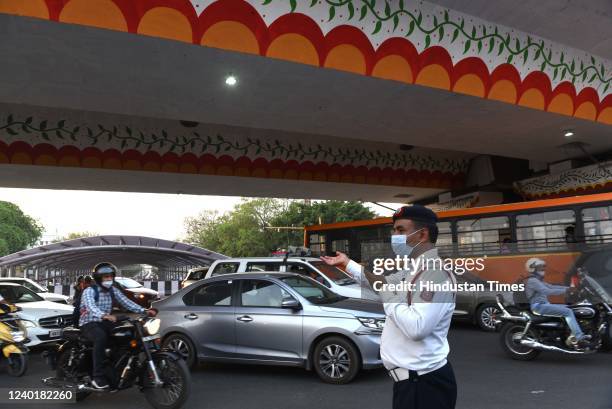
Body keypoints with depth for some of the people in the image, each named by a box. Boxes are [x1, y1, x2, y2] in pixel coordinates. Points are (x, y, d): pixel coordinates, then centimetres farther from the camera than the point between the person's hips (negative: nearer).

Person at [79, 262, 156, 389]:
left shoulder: (113, 290, 7)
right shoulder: (89, 291, -13)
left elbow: (125, 302, -3)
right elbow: (91, 307, -33)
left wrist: (144, 310, -19)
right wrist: (104, 315, -54)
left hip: (104, 323, 6)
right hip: (89, 324, -6)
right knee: (101, 337, -38)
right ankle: (98, 377, -33)